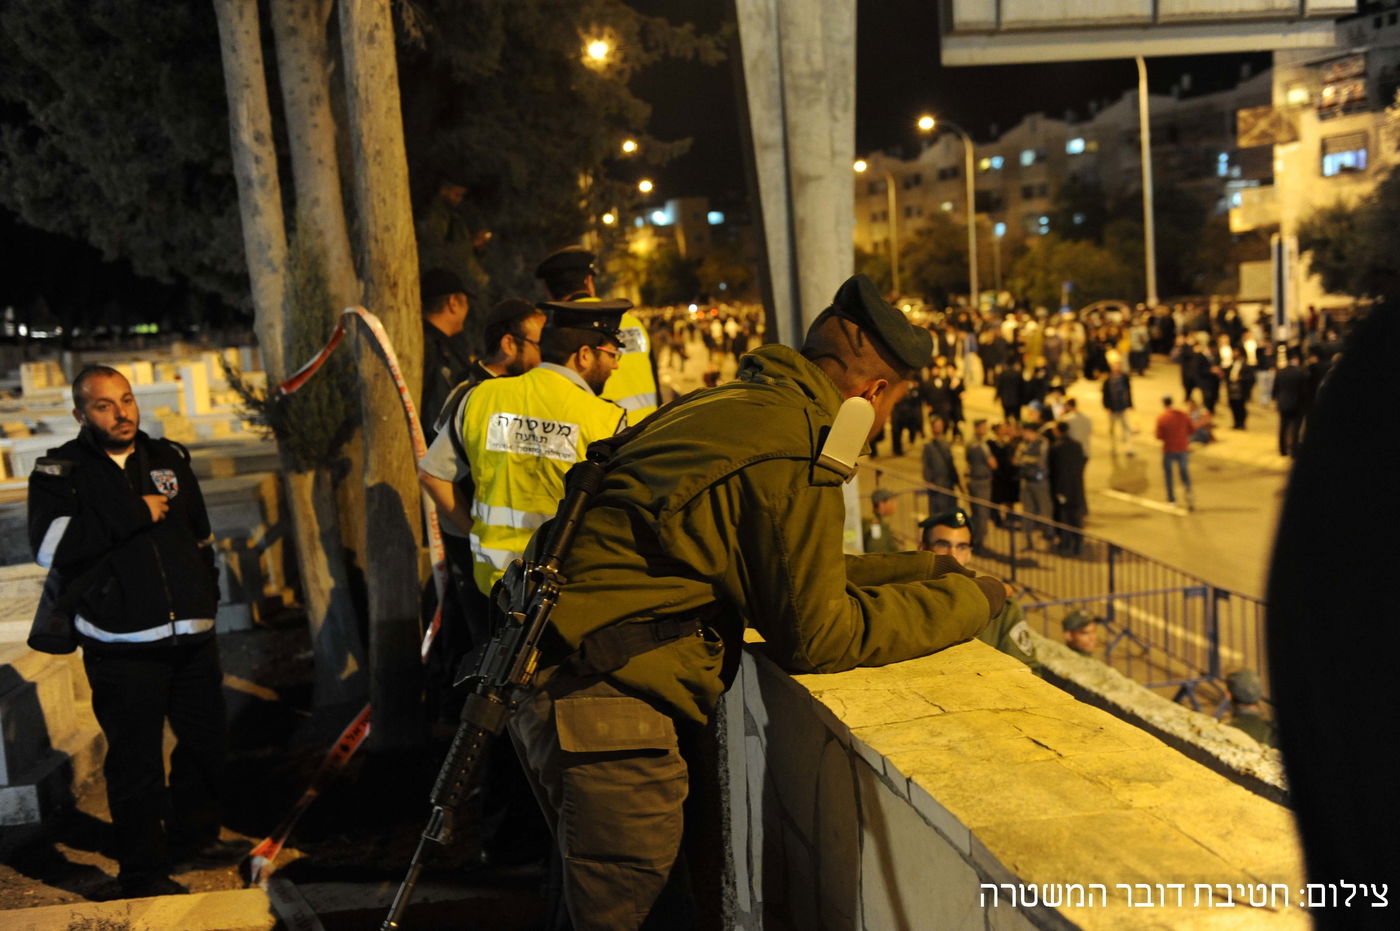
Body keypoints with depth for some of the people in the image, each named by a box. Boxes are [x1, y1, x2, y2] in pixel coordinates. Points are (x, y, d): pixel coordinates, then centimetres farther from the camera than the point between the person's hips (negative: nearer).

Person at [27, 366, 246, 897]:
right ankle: (143, 874, 13)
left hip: (192, 635, 5)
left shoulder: (169, 459, 13)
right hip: (123, 648, -5)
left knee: (206, 742, 13)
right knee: (135, 762, -1)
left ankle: (192, 839, 33)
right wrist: (135, 515, -17)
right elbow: (51, 546, -18)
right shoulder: (59, 472, -2)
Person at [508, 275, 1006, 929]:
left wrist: (919, 568, 24)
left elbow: (793, 572, 22)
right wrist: (962, 602, -1)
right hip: (605, 709, -10)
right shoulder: (792, 450, -17)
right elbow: (815, 634, -12)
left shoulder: (735, 406, 13)